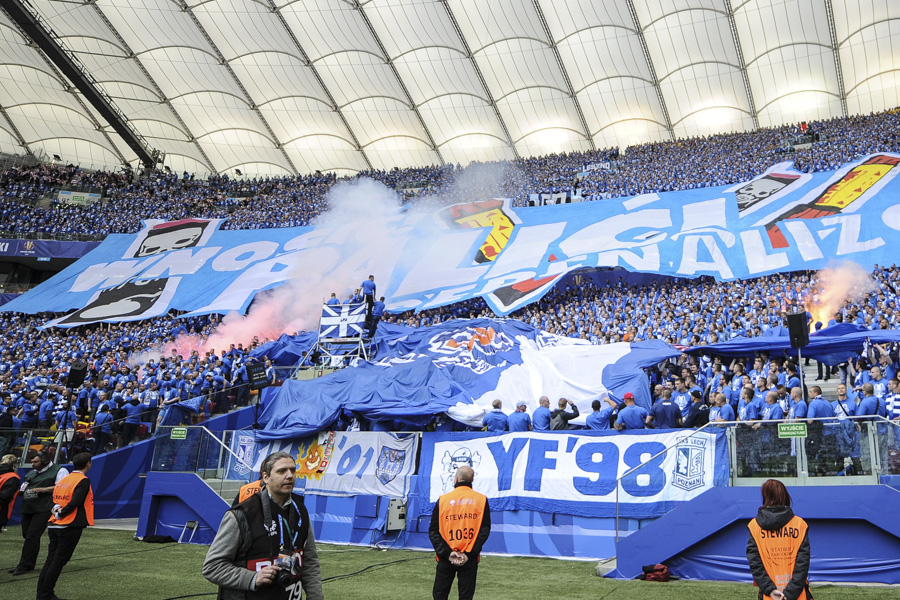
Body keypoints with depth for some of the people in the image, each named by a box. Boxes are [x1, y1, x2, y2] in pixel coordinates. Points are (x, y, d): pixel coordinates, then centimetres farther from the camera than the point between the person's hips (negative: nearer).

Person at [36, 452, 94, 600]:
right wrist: (60, 514, -9)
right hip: (70, 527, -8)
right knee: (58, 562, -1)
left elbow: (54, 499, 13)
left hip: (55, 526, 8)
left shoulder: (63, 480, 14)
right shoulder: (83, 481, -11)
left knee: (50, 560, 12)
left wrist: (55, 509, -2)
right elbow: (75, 502, -20)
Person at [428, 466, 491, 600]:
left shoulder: (443, 499, 1)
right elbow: (485, 530, -5)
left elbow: (433, 531, -2)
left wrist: (446, 553, -8)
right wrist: (470, 553, -8)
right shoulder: (482, 500, 0)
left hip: (445, 558, 0)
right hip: (470, 559, 0)